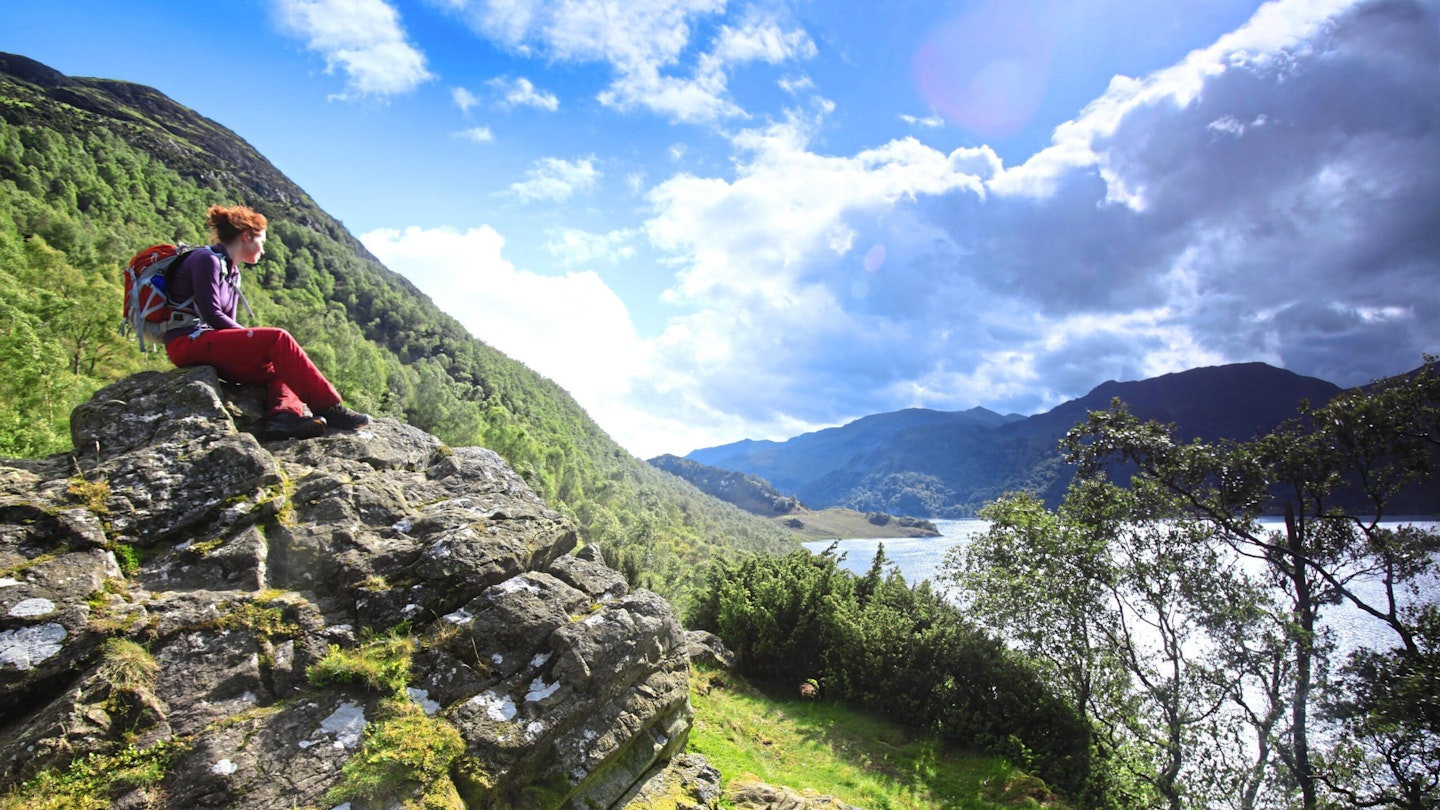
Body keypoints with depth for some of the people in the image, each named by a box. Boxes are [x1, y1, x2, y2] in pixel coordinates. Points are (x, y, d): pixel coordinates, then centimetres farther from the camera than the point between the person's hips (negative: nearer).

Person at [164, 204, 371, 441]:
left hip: (209, 345, 9)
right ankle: (329, 408, -26)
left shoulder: (232, 273, 21)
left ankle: (283, 415, -34)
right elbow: (212, 315, -14)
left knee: (282, 366, -4)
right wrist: (254, 337, -8)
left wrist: (250, 338, -3)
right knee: (277, 339, -23)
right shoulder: (207, 259, -5)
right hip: (188, 342, -9)